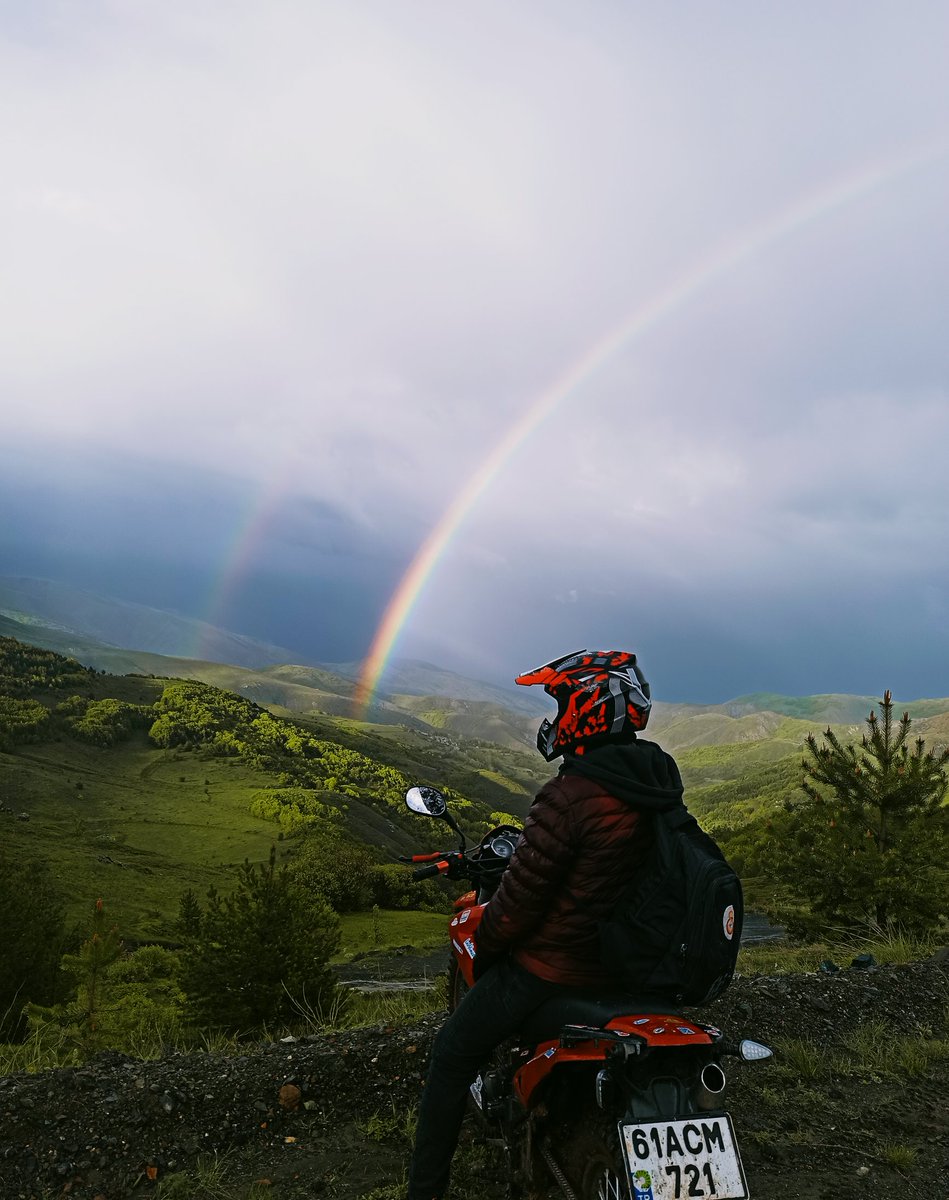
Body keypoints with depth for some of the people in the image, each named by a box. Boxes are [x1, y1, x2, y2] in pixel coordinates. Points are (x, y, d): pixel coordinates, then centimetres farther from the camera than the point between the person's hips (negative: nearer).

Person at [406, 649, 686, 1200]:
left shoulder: (570, 795, -27)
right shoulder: (662, 782, -2)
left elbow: (522, 896, -21)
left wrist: (484, 944, -2)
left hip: (553, 966, -8)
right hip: (630, 964, 8)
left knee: (453, 1057, 11)